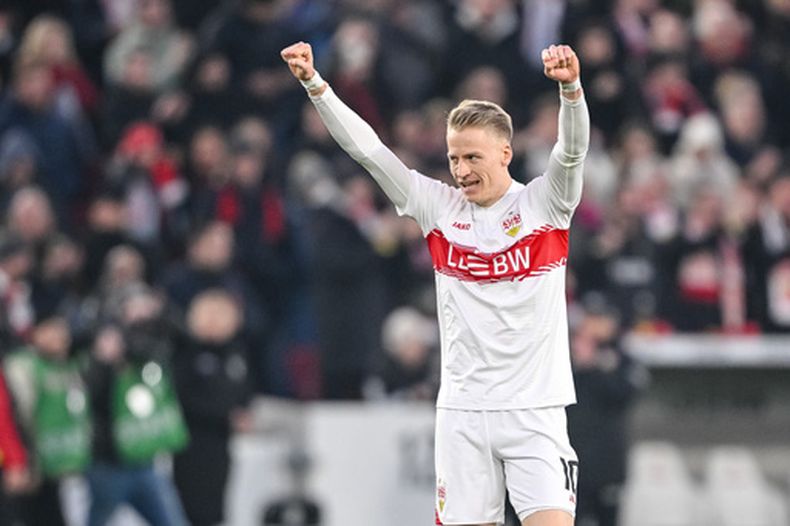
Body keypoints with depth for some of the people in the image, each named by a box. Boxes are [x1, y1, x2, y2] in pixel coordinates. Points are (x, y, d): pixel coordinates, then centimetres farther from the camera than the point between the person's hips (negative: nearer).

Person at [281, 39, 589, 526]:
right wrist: (314, 84, -8)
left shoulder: (543, 203, -1)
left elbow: (573, 150, -18)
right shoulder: (439, 207, 6)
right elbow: (366, 148, 1)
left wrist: (571, 87, -37)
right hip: (462, 413, 3)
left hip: (535, 412, -3)